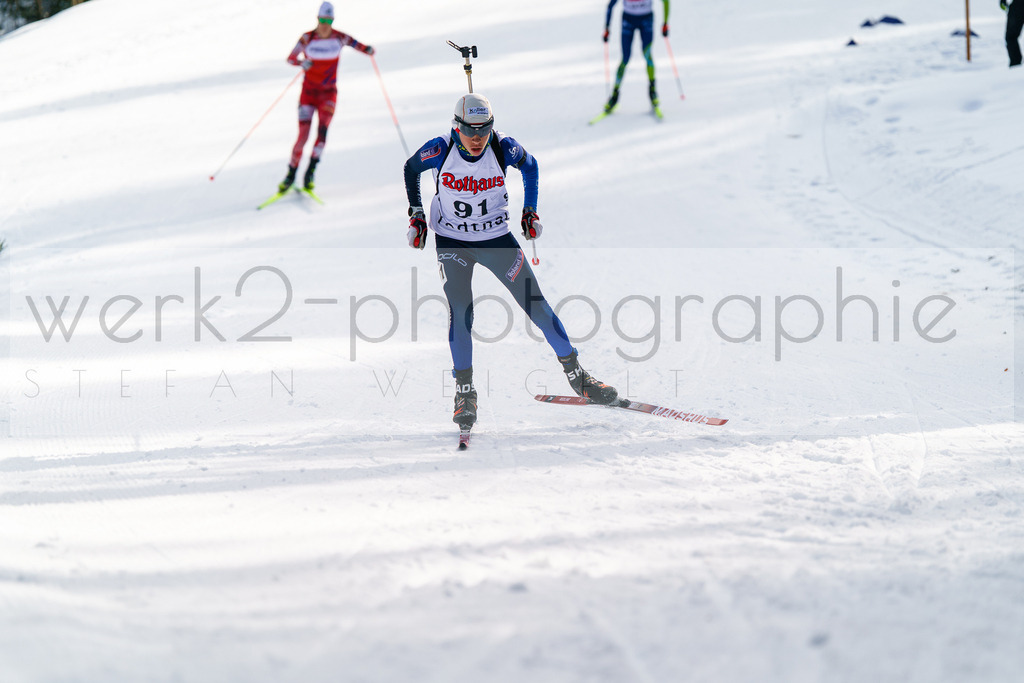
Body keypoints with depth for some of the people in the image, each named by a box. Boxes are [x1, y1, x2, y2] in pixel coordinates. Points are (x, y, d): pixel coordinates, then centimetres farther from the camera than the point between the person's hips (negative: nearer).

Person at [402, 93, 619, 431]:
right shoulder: (440, 150, -18)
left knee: (535, 304, -2)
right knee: (460, 311, -17)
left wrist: (530, 211, 7)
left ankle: (576, 374, 9)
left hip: (497, 238, 1)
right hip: (451, 242, -1)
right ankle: (465, 391, -4)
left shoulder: (503, 148, -16)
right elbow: (411, 169, 4)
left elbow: (529, 165, 7)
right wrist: (416, 214, 3)